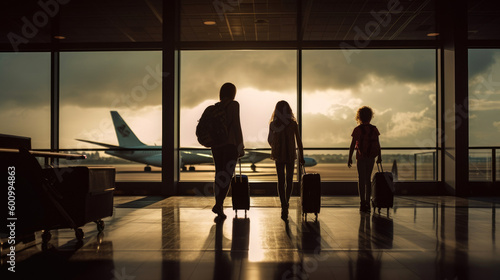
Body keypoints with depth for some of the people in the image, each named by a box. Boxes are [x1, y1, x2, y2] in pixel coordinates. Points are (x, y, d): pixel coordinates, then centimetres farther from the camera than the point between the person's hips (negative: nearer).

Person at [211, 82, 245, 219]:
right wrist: (241, 146, -10)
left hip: (216, 145, 6)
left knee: (219, 175, 11)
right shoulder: (234, 104, -3)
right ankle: (218, 204, -21)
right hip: (230, 143, -6)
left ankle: (219, 205, 11)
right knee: (227, 175, -7)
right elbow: (236, 125, -11)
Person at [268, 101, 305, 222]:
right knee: (289, 180, 15)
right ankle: (286, 204, 24)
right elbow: (298, 141, -4)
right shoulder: (293, 124, -6)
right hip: (291, 155, 0)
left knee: (281, 181, 3)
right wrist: (301, 156, 5)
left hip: (279, 155, 0)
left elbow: (270, 140, 9)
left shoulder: (273, 124, -4)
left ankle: (284, 206, -7)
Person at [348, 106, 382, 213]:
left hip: (361, 156, -3)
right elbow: (378, 144, 3)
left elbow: (352, 145, -8)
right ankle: (367, 202, 15)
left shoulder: (357, 129, -8)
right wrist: (379, 156, 12)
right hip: (371, 157, 3)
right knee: (368, 179, 14)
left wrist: (350, 158, -3)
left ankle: (362, 203, -3)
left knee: (361, 179, 2)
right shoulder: (374, 129, 1)